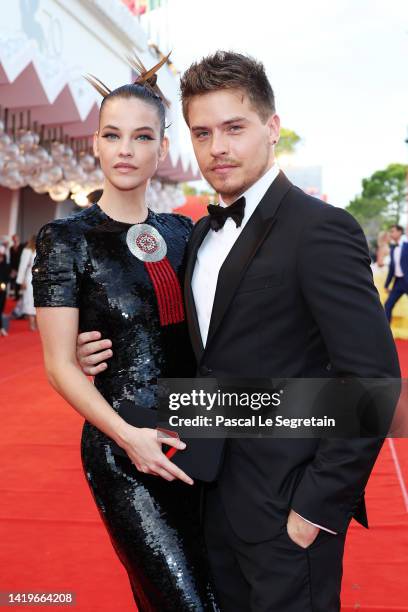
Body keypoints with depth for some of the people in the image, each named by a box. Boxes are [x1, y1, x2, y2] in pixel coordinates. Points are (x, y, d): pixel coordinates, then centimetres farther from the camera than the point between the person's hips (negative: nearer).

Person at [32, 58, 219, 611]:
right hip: (123, 448, -5)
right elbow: (60, 365, -8)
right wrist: (126, 435, -19)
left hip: (196, 441, 5)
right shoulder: (66, 239, -6)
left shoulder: (182, 232, 8)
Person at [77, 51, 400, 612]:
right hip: (215, 497, 8)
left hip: (286, 507, -7)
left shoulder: (320, 229, -17)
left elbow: (372, 380, -20)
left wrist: (319, 506, -17)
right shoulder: (204, 234, 8)